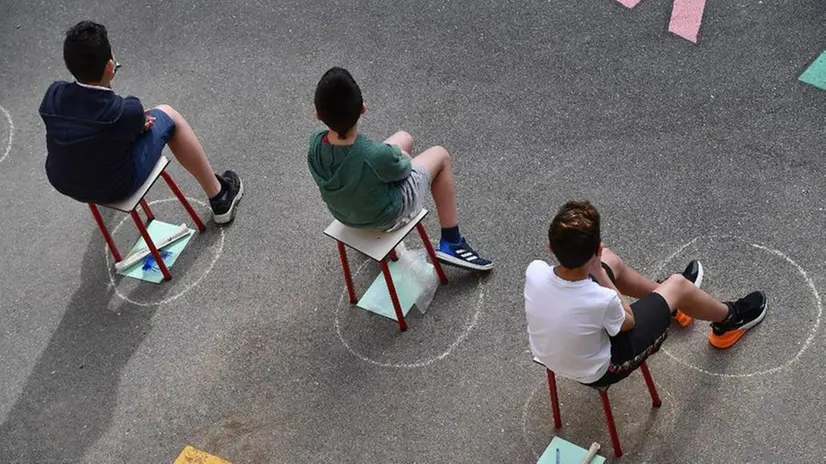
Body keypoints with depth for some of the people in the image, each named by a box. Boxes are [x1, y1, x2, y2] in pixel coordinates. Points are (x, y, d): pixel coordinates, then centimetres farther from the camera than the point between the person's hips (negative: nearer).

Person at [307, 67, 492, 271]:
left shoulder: (315, 144, -25)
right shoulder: (377, 155, -41)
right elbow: (404, 169, -15)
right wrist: (399, 155, 3)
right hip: (384, 217, -5)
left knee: (404, 138, 22)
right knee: (440, 155, 14)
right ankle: (451, 243, 22)